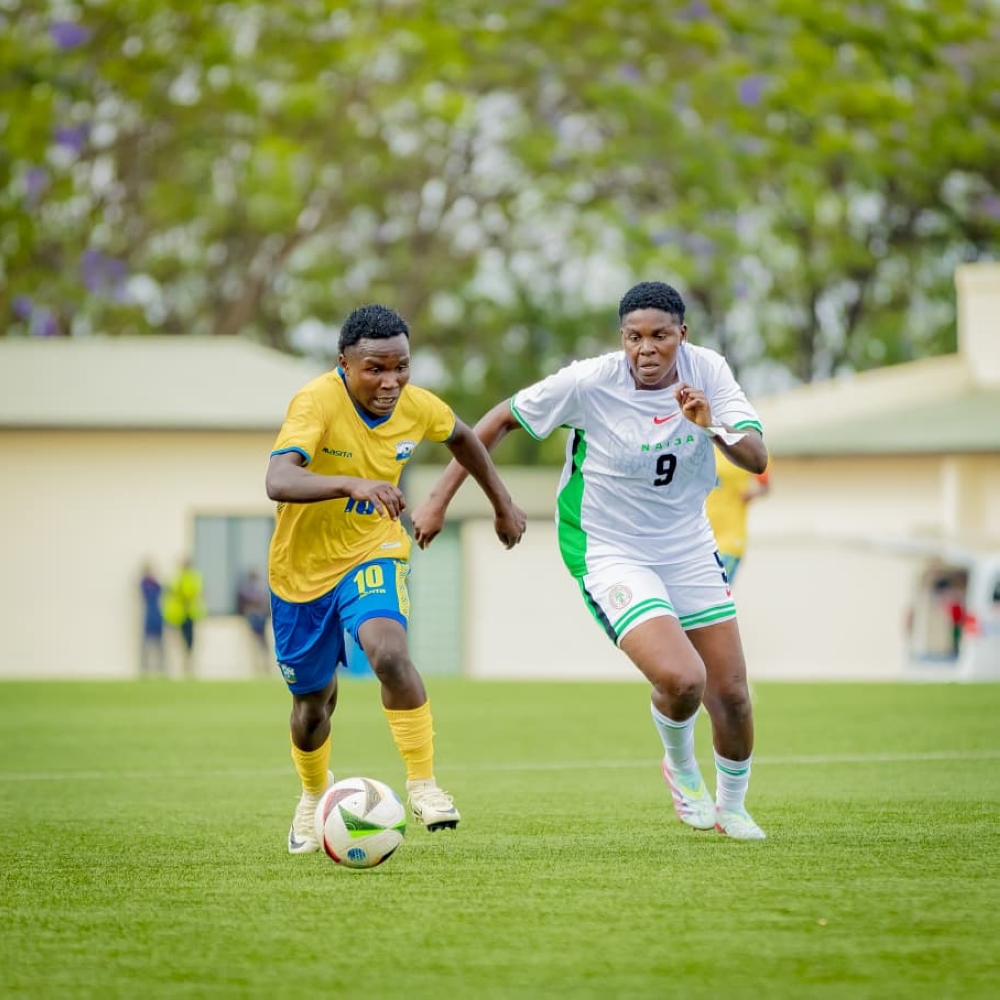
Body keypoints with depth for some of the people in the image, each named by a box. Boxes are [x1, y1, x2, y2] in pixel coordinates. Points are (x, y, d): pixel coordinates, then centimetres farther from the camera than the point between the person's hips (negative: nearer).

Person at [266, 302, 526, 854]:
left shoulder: (417, 406, -13)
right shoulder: (317, 402, -28)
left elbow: (461, 437, 13)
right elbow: (278, 482, -44)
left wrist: (503, 504, 19)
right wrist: (353, 483, -59)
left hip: (373, 554, 1)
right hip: (304, 565, -1)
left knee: (389, 651, -30)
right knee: (313, 700, 14)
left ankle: (423, 784, -17)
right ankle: (315, 797, 45)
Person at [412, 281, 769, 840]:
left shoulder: (707, 371, -10)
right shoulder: (589, 383, -19)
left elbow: (757, 459, -15)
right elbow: (502, 419, -6)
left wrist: (714, 428, -36)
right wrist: (441, 498, -6)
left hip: (691, 551, 4)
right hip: (612, 556, -4)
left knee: (731, 695, 5)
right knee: (681, 679, -24)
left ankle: (732, 806, 35)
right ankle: (682, 768, 11)